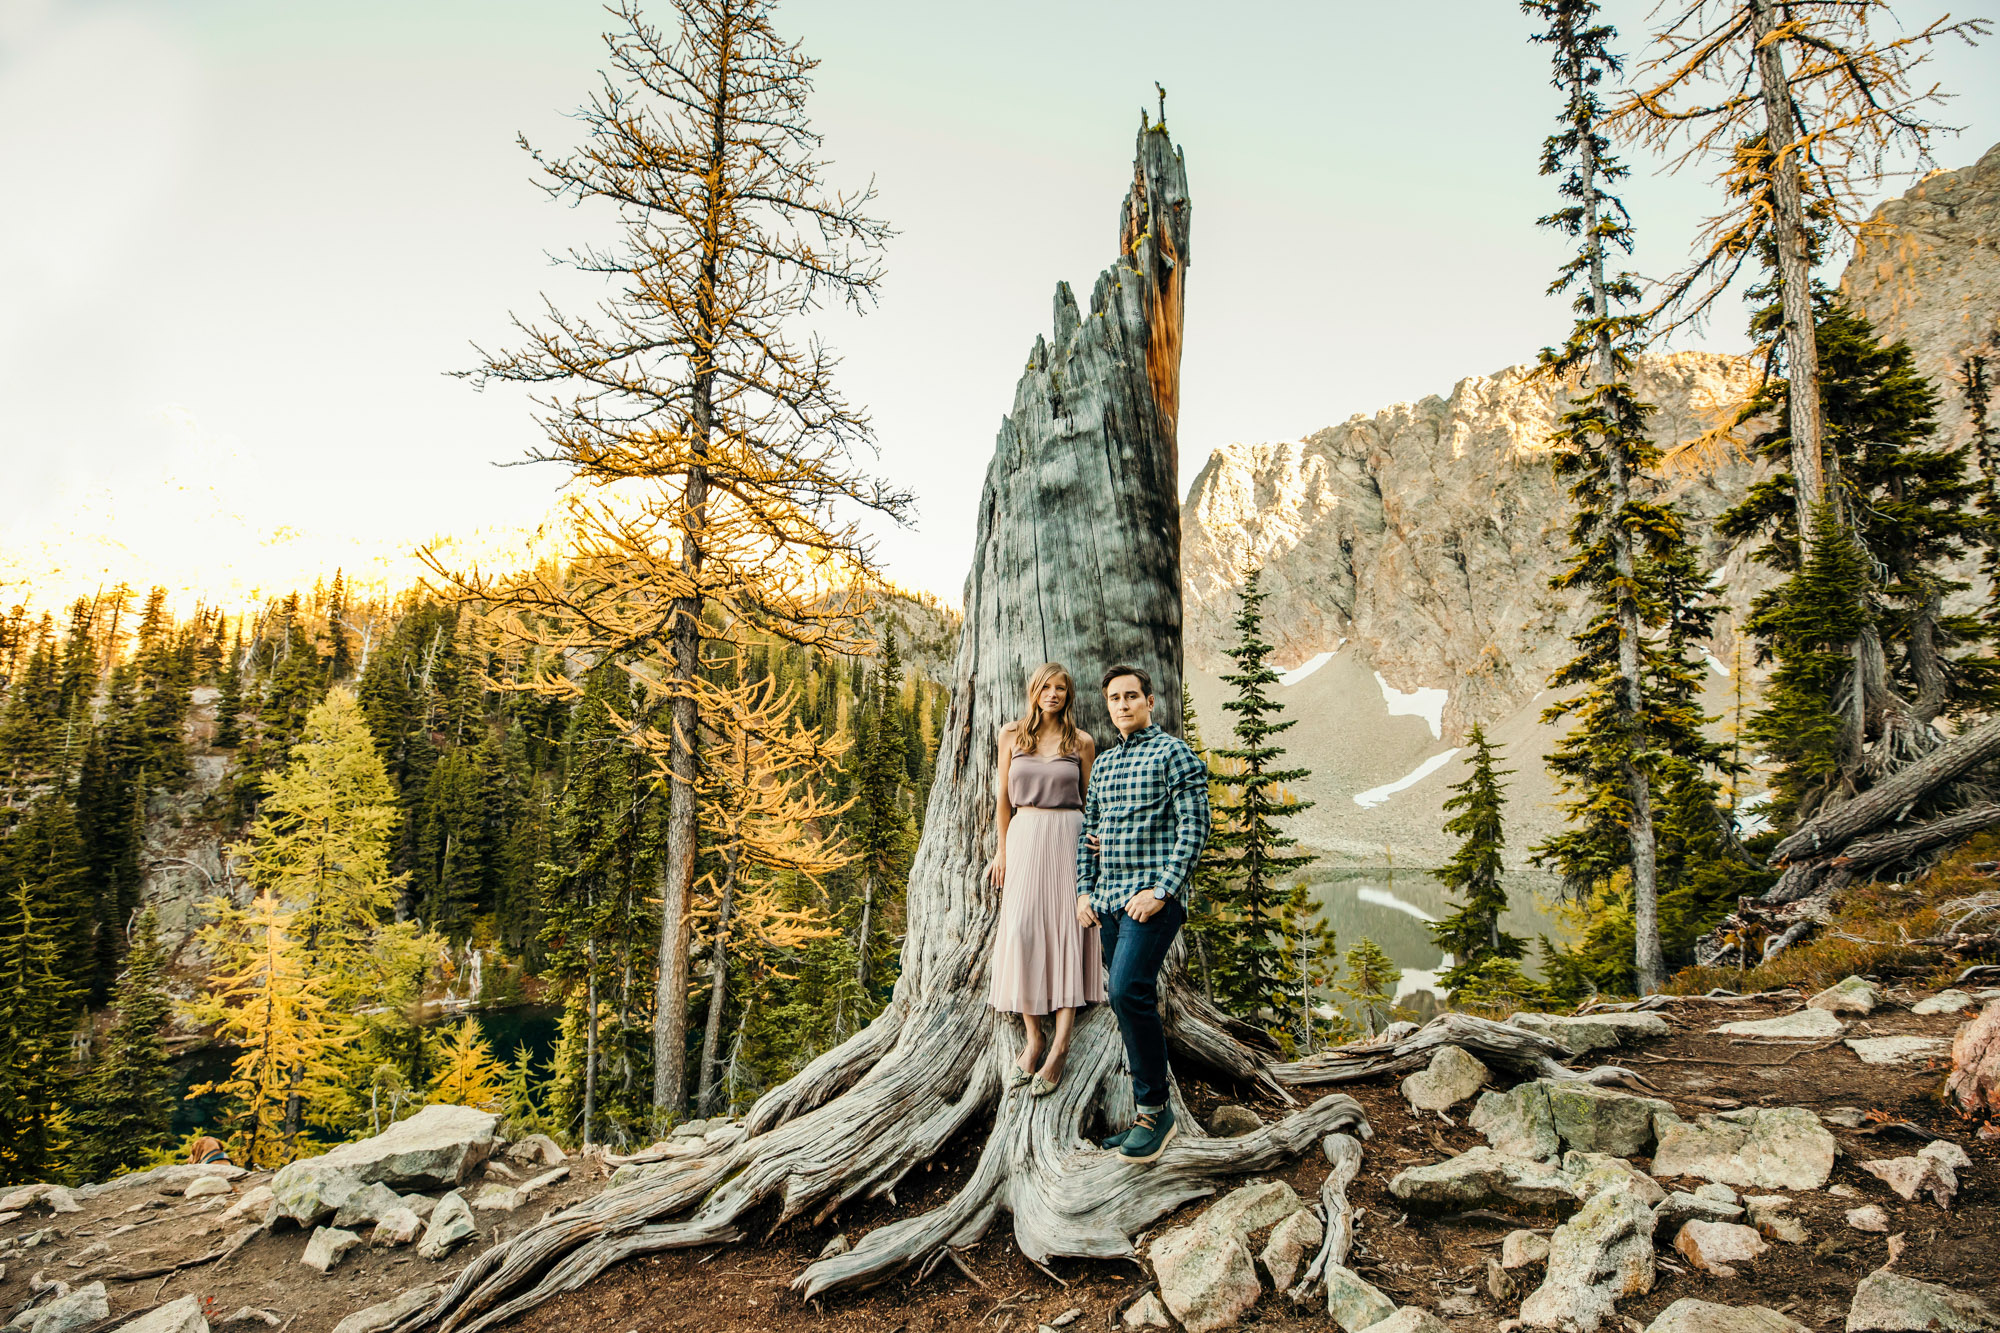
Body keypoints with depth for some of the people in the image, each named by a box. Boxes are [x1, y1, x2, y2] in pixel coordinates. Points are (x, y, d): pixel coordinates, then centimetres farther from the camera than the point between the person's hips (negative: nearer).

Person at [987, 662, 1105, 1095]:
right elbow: (1004, 798, 11)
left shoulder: (1081, 742, 4)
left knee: (1067, 932, -6)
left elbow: (1091, 801, 10)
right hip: (1024, 838, 1)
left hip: (1068, 839, -1)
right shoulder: (1011, 736, 7)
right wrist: (1003, 851, 8)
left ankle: (1058, 1049, -8)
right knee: (1022, 931, -8)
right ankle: (1033, 1041, 1)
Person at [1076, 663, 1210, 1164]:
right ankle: (1147, 1112, 17)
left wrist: (1162, 890, -16)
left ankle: (1155, 1109, -10)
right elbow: (1087, 831, 22)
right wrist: (1084, 891, 10)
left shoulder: (1174, 752, -2)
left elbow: (1193, 826, -9)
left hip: (1152, 896, -7)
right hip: (1110, 900, 7)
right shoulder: (1103, 763, 19)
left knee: (1128, 990, -21)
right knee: (1134, 1000, 9)